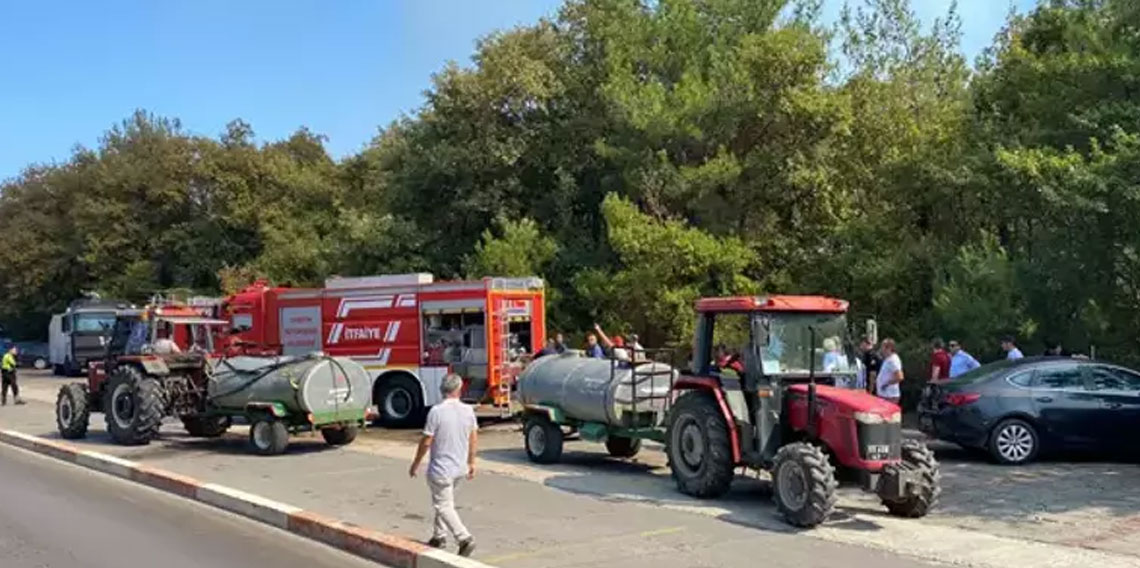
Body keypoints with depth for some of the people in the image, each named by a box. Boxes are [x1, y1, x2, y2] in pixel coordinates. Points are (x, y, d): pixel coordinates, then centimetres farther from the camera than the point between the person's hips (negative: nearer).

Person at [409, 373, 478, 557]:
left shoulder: (436, 411, -19)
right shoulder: (468, 411, -3)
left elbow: (426, 442, -14)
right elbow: (474, 440, 5)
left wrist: (415, 464, -1)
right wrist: (471, 463, 18)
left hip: (441, 469, -6)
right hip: (460, 468, 6)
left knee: (444, 506, 2)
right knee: (443, 502, 23)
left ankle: (465, 538, -9)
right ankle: (439, 536, 32)